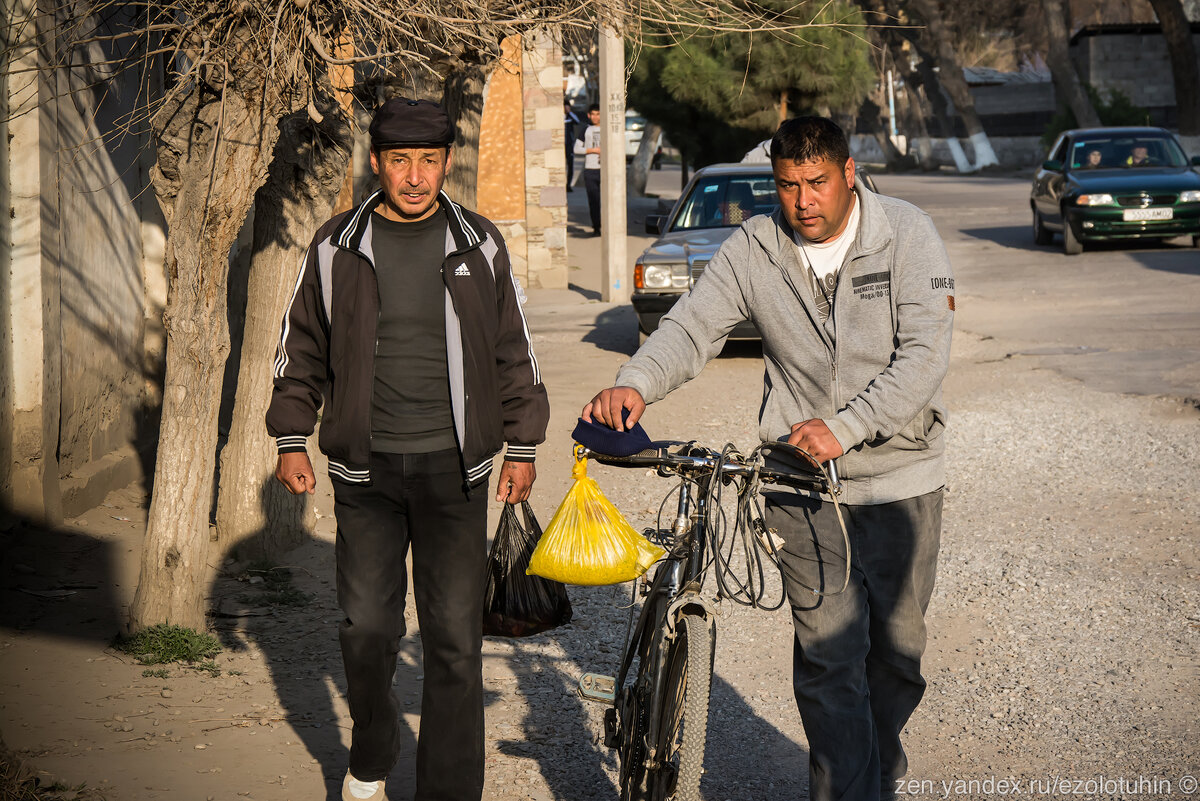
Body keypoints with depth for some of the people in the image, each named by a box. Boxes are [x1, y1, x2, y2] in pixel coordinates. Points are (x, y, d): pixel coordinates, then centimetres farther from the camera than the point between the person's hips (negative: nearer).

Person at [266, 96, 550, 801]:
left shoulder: (480, 245, 3)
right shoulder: (338, 248, 3)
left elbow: (514, 351, 10)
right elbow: (303, 350, 12)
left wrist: (523, 446, 9)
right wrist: (292, 439, 8)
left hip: (453, 468, -1)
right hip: (365, 467, 1)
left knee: (455, 637, -3)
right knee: (366, 627, 4)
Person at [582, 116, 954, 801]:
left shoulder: (907, 234, -10)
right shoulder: (753, 249, -4)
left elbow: (926, 353, -18)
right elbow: (693, 327, -11)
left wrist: (844, 427, -29)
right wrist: (635, 384, -33)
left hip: (901, 476, 0)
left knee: (897, 645, 15)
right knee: (828, 653, -5)